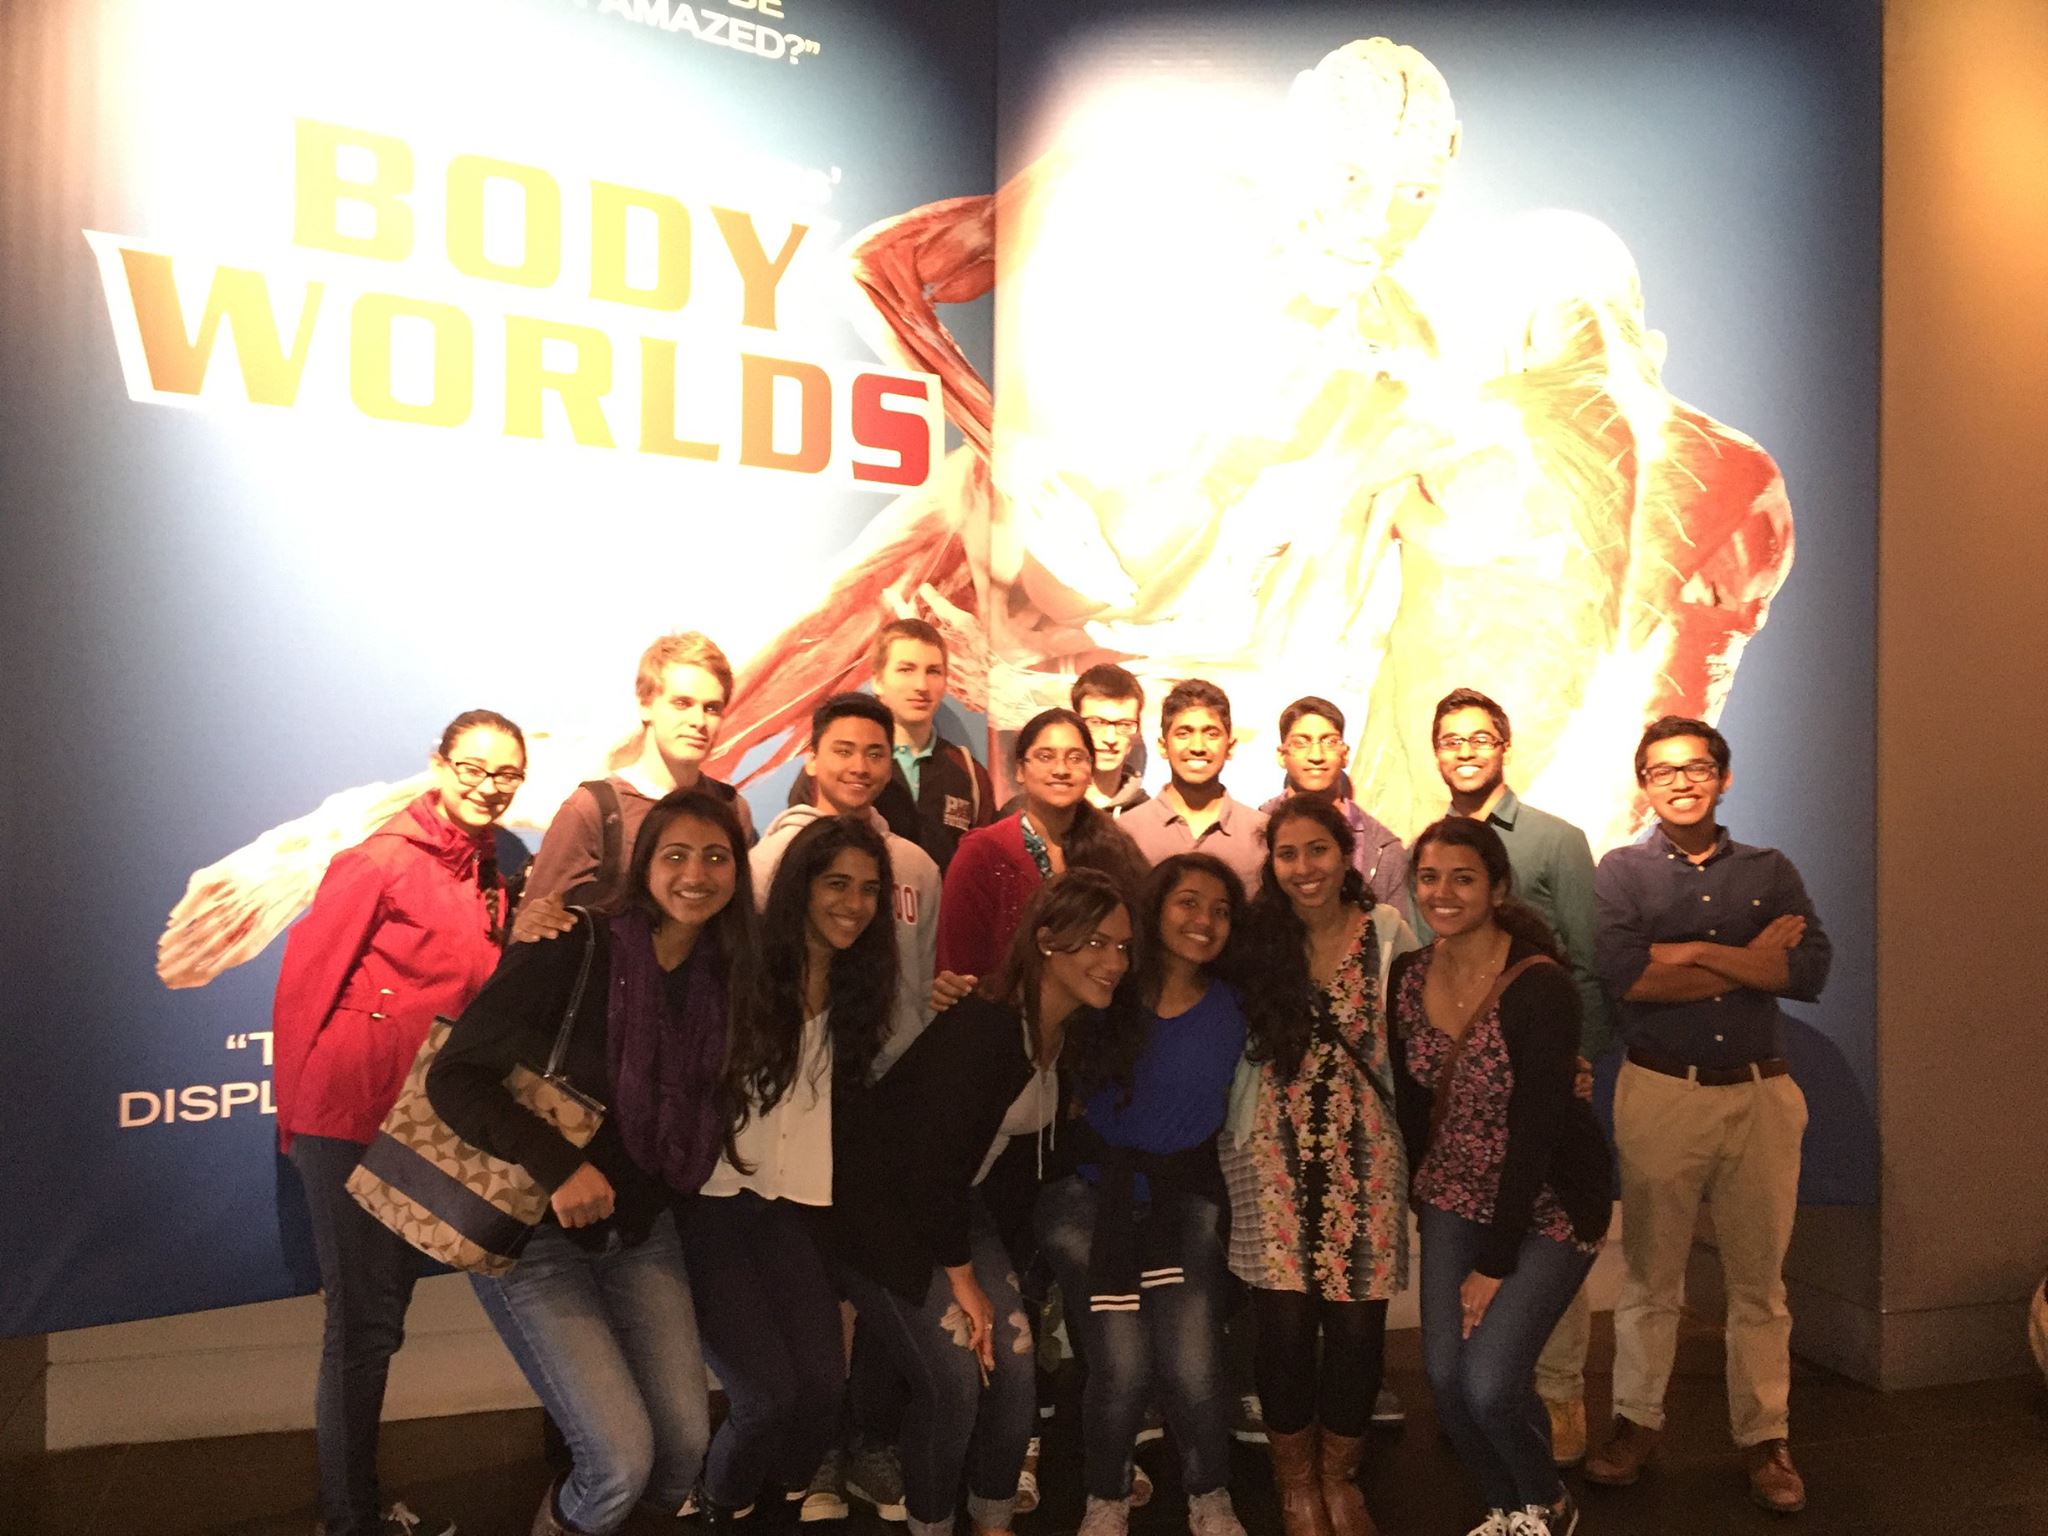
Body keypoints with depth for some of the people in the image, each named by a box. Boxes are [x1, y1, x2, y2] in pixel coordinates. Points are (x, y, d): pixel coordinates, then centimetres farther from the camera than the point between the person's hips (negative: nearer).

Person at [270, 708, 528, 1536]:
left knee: (379, 1319, 19)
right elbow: (302, 983, -12)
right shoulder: (383, 859, -15)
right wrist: (296, 1114, -6)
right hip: (351, 1122, -7)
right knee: (362, 1324, 3)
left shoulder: (487, 876, 5)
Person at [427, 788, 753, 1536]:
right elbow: (455, 1075, -20)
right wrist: (559, 1166, -29)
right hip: (531, 1232, -5)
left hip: (641, 1231, 5)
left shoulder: (724, 974, -1)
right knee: (622, 1460, -11)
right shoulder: (577, 947, -18)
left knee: (687, 1445, 1)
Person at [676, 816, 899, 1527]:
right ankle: (712, 1510, 20)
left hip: (795, 1204, 4)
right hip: (710, 1196, -4)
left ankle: (777, 1503, 22)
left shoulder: (857, 983, 9)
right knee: (769, 1395, -14)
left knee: (823, 1386, -12)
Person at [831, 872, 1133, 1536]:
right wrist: (964, 1281, -13)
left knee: (1014, 1366, -1)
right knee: (953, 1379, -10)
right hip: (880, 1202, -7)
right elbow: (933, 1161, -25)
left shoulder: (1073, 1032, -3)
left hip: (954, 1202, 7)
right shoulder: (982, 1027, -29)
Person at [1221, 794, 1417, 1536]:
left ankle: (1338, 1476, 29)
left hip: (1365, 1156, 1)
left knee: (1356, 1322, 4)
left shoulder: (1388, 932, 0)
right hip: (1275, 1157, 0)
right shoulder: (1256, 937, 0)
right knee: (1284, 1322, 1)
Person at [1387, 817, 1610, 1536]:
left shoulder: (1540, 986, -22)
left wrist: (1496, 1263, -17)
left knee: (1488, 1381, -11)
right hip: (1456, 1196, 5)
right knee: (1444, 1376, 0)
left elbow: (1536, 1133, -21)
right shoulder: (1406, 977, -5)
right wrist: (1425, 1202, 8)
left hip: (1545, 1205, -5)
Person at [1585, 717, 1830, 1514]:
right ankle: (1636, 1422, 22)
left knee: (1759, 1276, 10)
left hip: (1762, 1094, 2)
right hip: (1660, 1092, -2)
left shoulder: (1770, 871, 9)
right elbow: (1623, 975, -15)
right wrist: (1750, 961, -10)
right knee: (1650, 1272, 8)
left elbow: (1811, 970, -7)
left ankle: (1765, 1436, 23)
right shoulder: (1622, 872, 2)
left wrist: (1694, 951, -13)